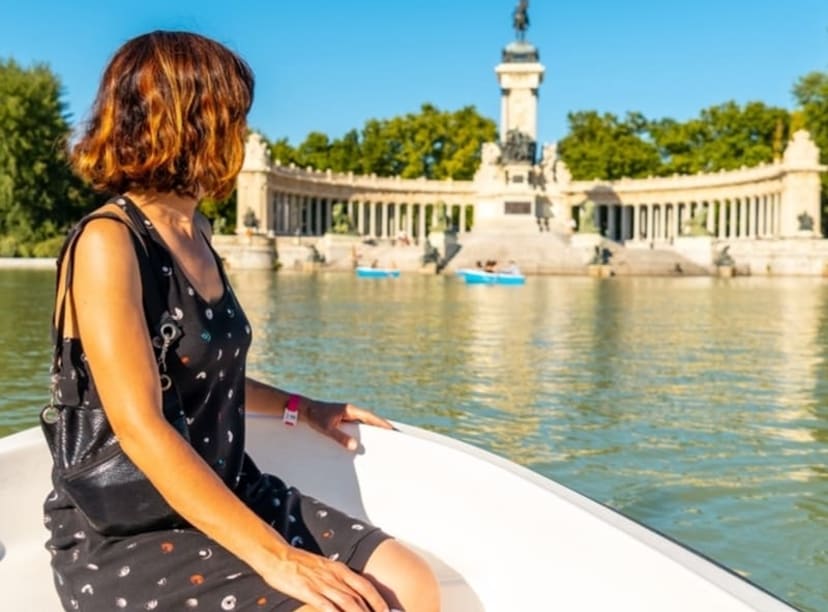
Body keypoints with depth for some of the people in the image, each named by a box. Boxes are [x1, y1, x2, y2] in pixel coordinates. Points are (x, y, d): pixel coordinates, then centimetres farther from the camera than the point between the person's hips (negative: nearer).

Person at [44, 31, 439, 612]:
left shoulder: (195, 233, 8)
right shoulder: (108, 242, -17)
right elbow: (140, 428, -25)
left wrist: (301, 406, 18)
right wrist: (273, 556, -29)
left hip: (222, 496, 8)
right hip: (123, 533, -8)